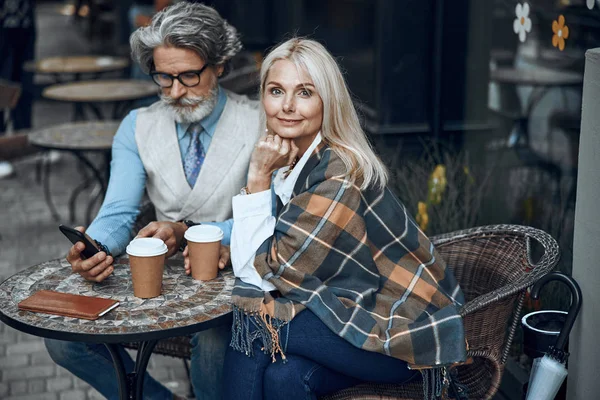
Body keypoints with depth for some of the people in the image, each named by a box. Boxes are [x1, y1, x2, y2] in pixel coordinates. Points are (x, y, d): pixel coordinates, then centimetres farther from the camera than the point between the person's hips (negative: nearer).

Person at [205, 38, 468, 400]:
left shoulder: (340, 173, -24)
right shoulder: (292, 162, 1)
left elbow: (262, 272, -20)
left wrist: (258, 176, -20)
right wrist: (224, 252, -10)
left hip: (405, 334, -7)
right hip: (356, 315, 7)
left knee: (250, 321, -20)